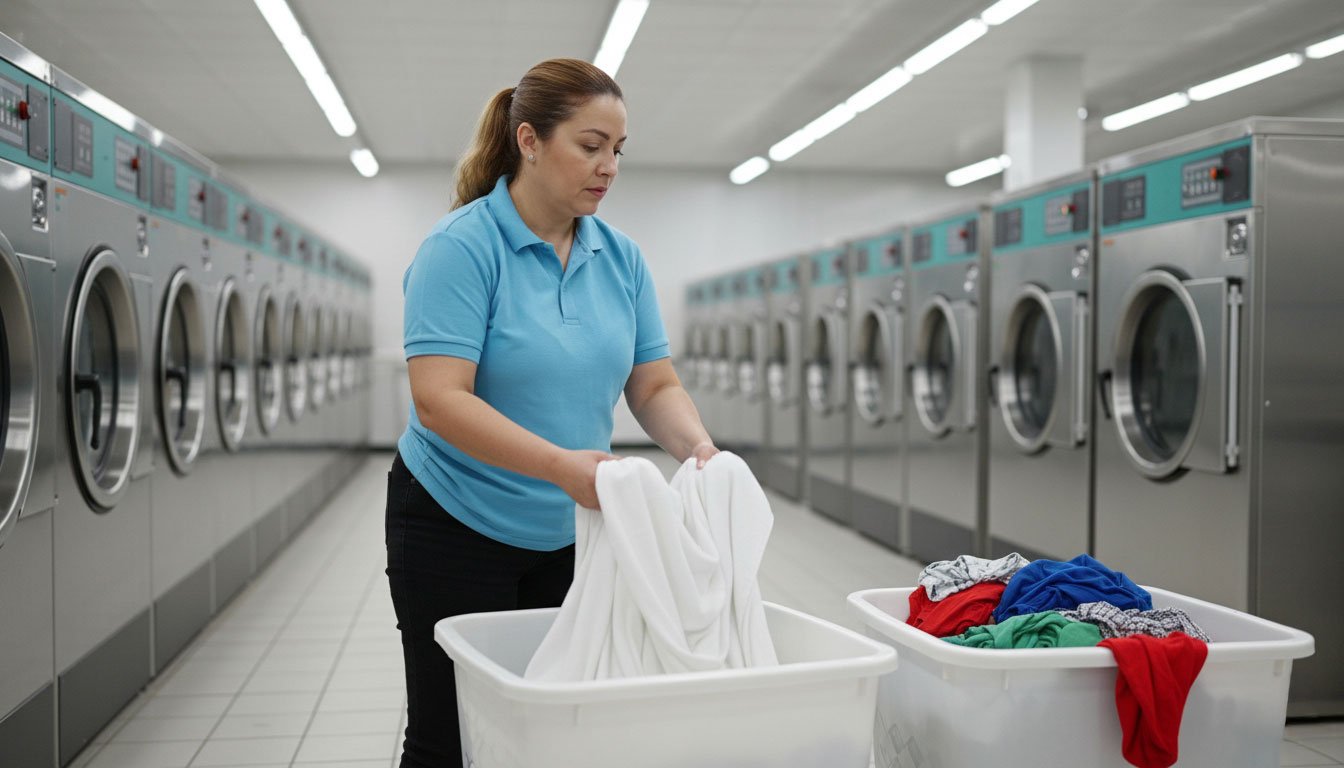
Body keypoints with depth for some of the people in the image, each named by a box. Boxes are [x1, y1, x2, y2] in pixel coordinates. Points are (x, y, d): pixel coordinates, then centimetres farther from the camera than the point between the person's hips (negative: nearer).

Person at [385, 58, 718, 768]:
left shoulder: (622, 257, 3)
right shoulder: (461, 248, -16)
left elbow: (654, 386, 2)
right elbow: (439, 401, -25)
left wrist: (698, 449, -19)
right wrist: (562, 465, -35)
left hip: (569, 535, 6)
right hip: (459, 527, -5)